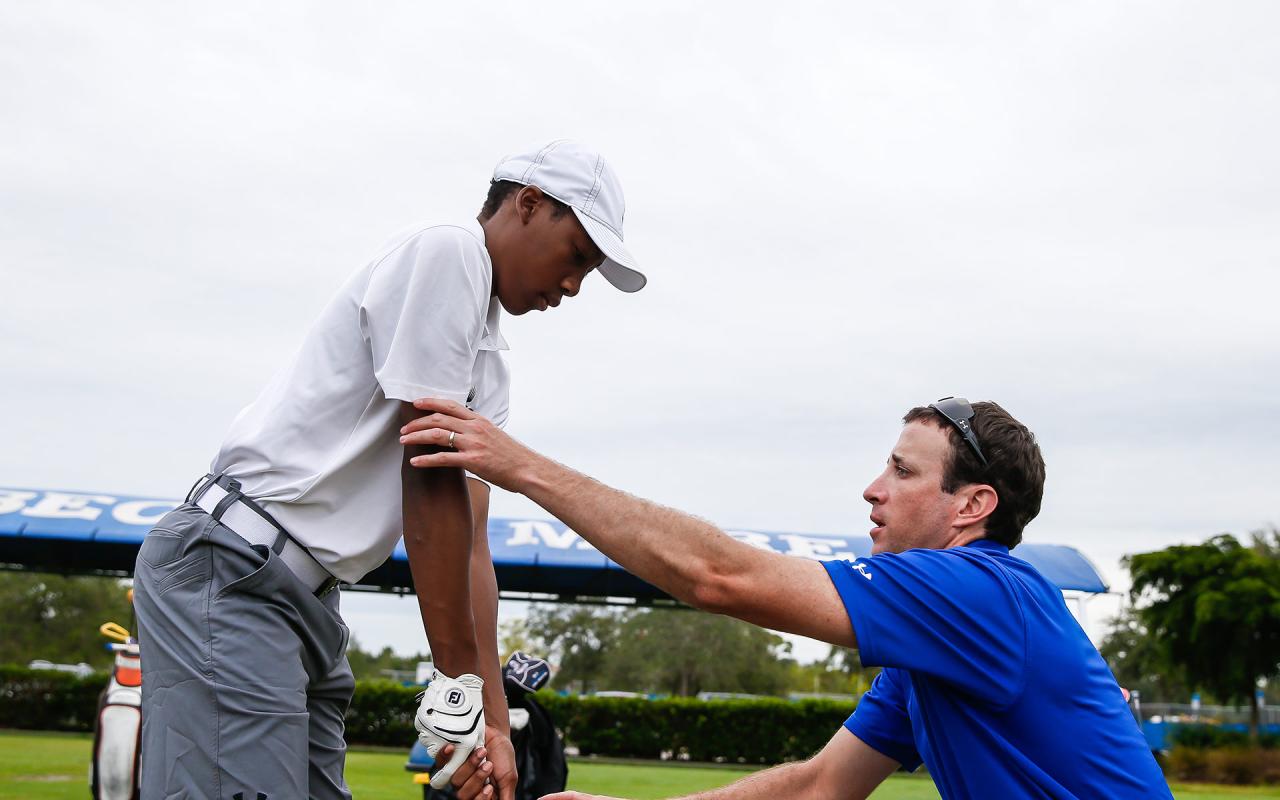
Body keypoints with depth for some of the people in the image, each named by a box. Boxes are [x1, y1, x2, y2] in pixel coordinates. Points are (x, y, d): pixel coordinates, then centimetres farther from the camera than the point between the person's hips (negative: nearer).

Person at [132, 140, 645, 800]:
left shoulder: (487, 362, 19)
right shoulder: (447, 252, -9)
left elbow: (470, 539, 12)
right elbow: (431, 478, -14)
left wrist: (493, 718, 5)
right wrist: (458, 683, -12)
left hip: (308, 596, 10)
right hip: (231, 572, -10)